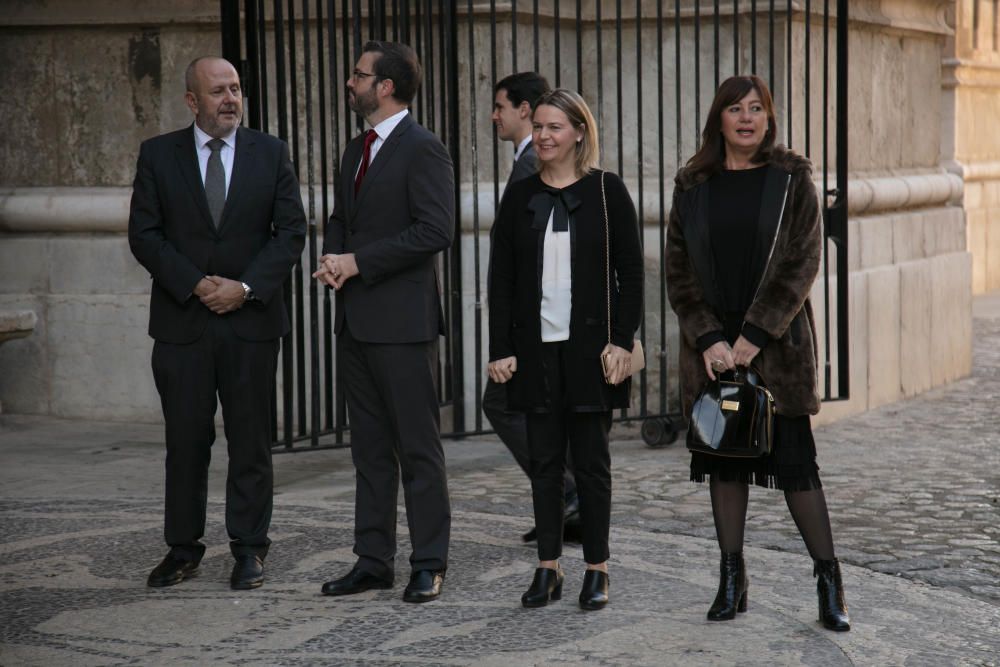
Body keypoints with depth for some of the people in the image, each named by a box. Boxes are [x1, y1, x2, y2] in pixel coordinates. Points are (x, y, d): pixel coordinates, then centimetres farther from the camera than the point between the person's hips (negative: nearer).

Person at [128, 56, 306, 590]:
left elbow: (291, 230, 0)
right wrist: (196, 285, -12)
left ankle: (249, 550, 12)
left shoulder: (271, 153, 5)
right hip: (181, 321, 0)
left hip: (251, 320, 0)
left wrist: (245, 287, -11)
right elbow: (144, 234, -2)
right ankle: (183, 549, 15)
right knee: (186, 439, 5)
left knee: (250, 440, 4)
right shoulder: (158, 155, 3)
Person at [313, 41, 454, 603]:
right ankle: (374, 561, 18)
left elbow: (435, 230, -19)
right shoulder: (358, 150, 17)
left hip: (403, 322, -9)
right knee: (370, 449, 12)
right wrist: (332, 257, 2)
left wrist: (358, 261, -16)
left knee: (418, 447, -2)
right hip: (358, 321, 9)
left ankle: (430, 565, 4)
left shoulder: (423, 149, -10)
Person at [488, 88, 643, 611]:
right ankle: (547, 568, 13)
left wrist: (622, 341, -10)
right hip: (536, 347, 3)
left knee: (591, 460, 3)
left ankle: (597, 569, 10)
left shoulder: (607, 192, -1)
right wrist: (500, 349, 0)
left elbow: (631, 272, -2)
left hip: (589, 345, -3)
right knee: (544, 459, 6)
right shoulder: (520, 197, 8)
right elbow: (501, 279, 7)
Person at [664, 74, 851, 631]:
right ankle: (732, 579, 13)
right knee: (724, 459, 5)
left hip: (777, 341, -3)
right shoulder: (694, 187, 7)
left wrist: (755, 335, -13)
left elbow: (802, 264, -6)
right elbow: (679, 271, 4)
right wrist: (708, 339, -8)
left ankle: (830, 580, 3)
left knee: (795, 459, -5)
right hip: (713, 348, 3)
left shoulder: (792, 179, 1)